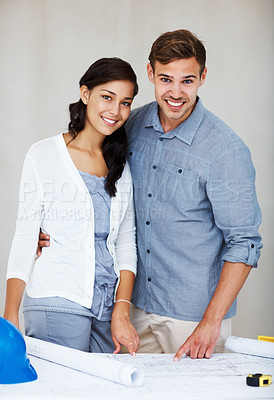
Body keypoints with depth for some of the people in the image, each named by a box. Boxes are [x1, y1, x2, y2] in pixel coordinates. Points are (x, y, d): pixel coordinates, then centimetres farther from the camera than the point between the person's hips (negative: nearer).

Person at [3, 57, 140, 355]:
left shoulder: (120, 165, 12)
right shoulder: (44, 155, -1)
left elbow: (126, 241, 10)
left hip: (108, 307, 4)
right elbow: (25, 236, -3)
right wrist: (10, 317, -11)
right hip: (57, 305, -4)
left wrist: (121, 312, 0)